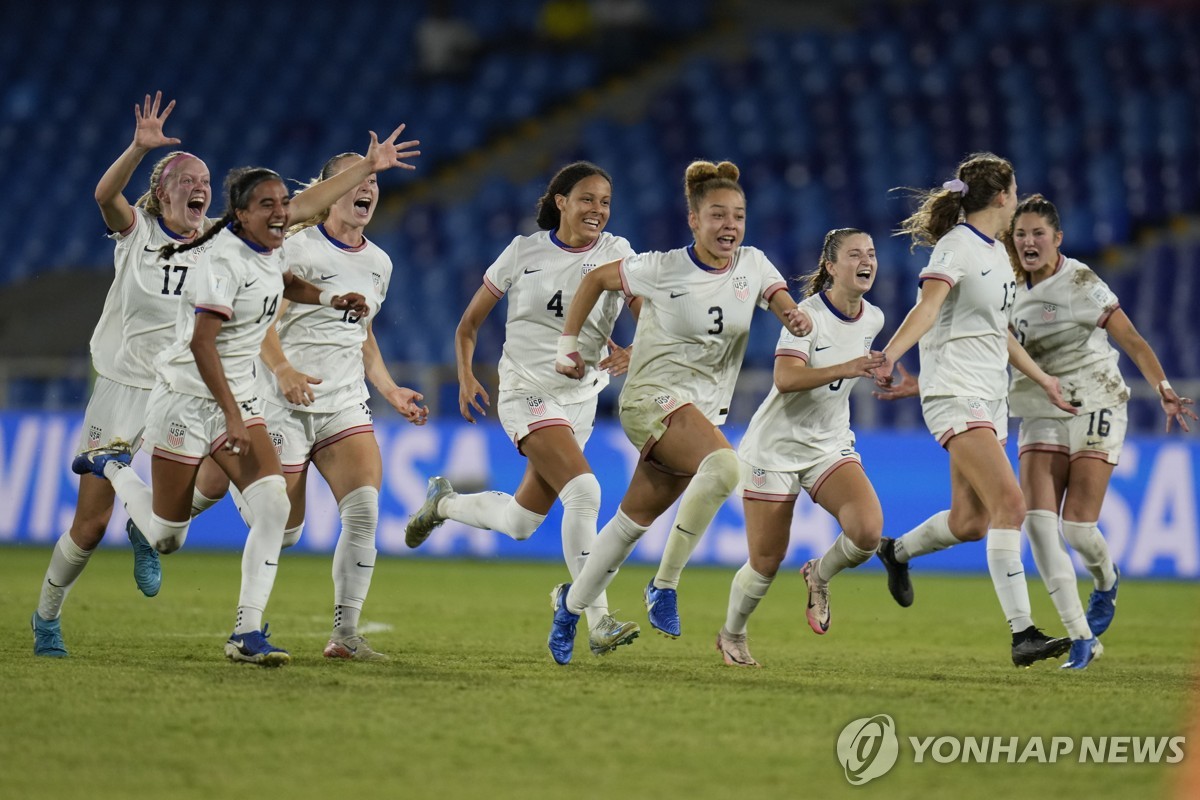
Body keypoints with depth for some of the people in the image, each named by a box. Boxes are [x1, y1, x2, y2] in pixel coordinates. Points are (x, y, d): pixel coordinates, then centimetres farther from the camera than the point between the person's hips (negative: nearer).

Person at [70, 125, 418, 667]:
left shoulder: (267, 249, 3)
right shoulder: (224, 260, -22)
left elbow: (284, 283, 28)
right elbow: (201, 344, -27)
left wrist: (330, 299, 9)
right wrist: (232, 417, -30)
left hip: (239, 398, 7)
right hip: (187, 400, -7)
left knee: (273, 506, -14)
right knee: (166, 539, 4)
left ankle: (247, 633, -12)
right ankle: (112, 468, 34)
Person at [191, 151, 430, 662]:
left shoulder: (378, 263, 12)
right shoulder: (297, 246, -8)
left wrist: (390, 391, 15)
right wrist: (282, 370, -28)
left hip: (346, 407, 5)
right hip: (286, 405, -5)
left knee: (365, 509, -17)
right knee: (283, 532, 0)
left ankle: (345, 635, -10)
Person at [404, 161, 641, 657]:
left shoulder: (615, 253, 0)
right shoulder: (524, 251, -3)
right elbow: (469, 324, 6)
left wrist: (632, 351, -32)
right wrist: (466, 379, -7)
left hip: (581, 398, 4)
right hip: (528, 392, -4)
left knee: (520, 522, 11)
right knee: (583, 491, -25)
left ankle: (443, 504, 42)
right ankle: (598, 623, -24)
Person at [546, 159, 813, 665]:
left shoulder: (753, 266, 1)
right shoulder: (663, 269, -10)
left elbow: (783, 304, -9)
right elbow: (596, 279, 3)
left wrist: (796, 317, -33)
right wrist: (567, 345, 4)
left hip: (706, 410, 6)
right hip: (652, 397, -6)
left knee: (636, 520, 11)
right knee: (723, 465, -33)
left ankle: (570, 604, 31)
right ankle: (665, 584, -22)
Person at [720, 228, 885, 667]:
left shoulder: (873, 319, 1)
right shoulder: (808, 314, -18)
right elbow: (785, 379, -32)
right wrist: (843, 369, -42)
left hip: (831, 445, 5)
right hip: (776, 446, -5)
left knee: (868, 531, -22)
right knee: (767, 561, 1)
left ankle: (819, 576, 10)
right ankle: (731, 635, 29)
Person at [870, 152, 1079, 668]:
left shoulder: (997, 252, 17)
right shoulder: (956, 246, -11)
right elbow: (928, 306, -27)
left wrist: (1042, 379, 31)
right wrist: (891, 353, -43)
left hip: (990, 400, 9)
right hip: (955, 396, -9)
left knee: (970, 523, 7)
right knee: (1009, 503, -21)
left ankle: (897, 551, 36)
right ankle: (1022, 633, -24)